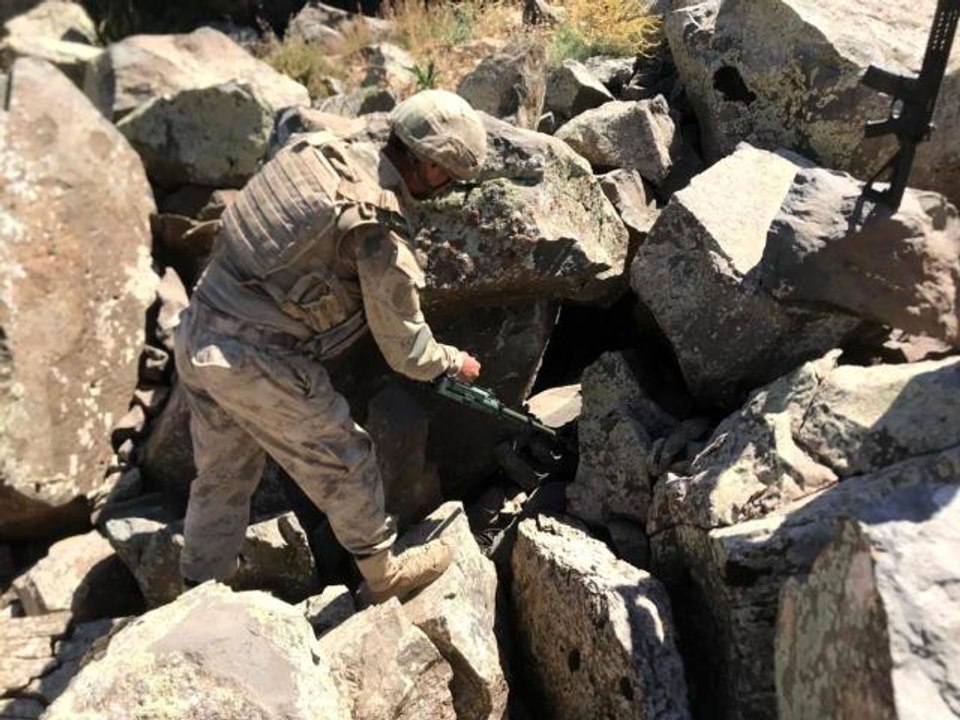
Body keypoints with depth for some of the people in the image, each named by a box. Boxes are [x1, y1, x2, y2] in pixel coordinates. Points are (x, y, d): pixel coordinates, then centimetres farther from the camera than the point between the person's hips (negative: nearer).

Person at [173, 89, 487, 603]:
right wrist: (455, 364, 12)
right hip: (254, 362, -8)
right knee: (342, 463, 12)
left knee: (222, 474, 23)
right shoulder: (379, 230, -17)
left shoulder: (320, 151, 3)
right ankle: (384, 574, 32)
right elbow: (406, 350, -8)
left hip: (196, 333, 8)